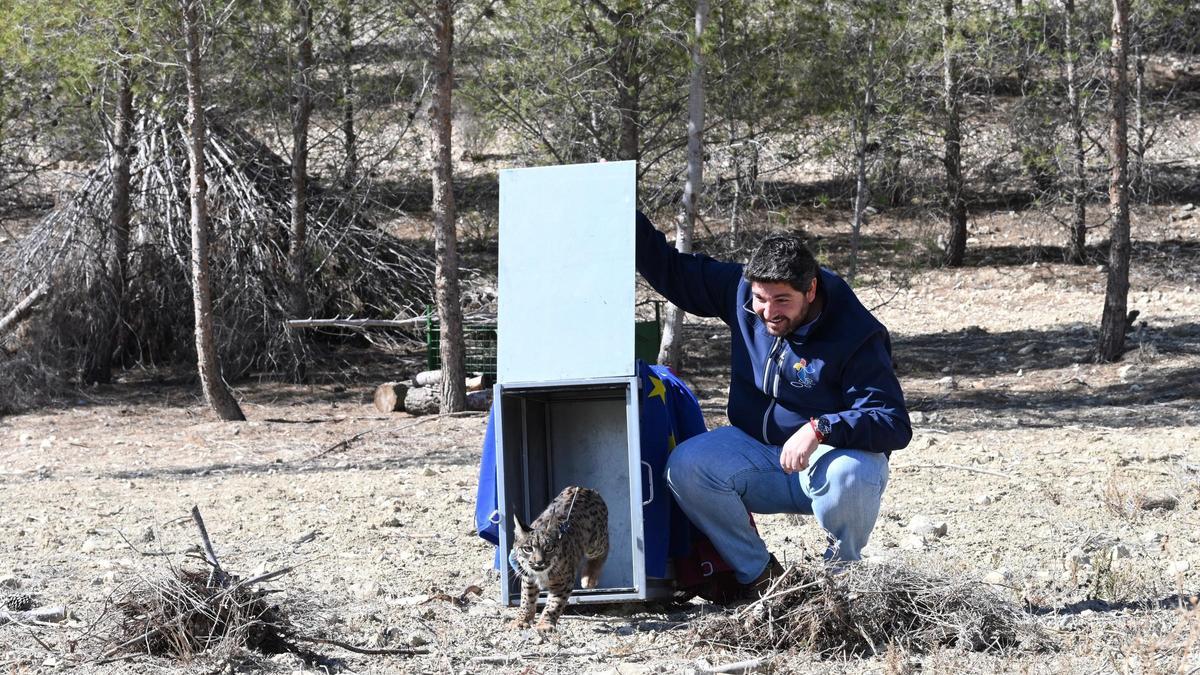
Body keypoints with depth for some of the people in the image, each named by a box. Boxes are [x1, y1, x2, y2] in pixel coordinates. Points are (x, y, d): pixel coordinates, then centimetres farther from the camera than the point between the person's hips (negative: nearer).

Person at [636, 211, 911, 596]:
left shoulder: (857, 336, -21)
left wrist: (821, 428, -41)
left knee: (851, 471, -39)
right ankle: (759, 573, -6)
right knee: (685, 466, -23)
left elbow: (894, 424, -27)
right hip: (756, 451, 5)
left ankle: (841, 569, -9)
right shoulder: (739, 293, -6)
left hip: (829, 454, -4)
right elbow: (672, 272, 8)